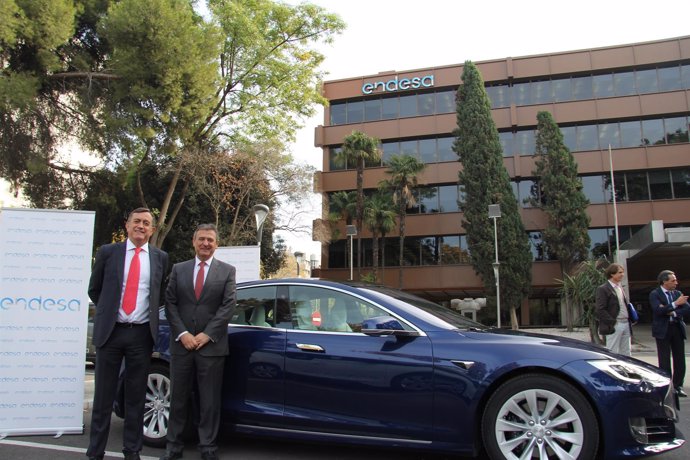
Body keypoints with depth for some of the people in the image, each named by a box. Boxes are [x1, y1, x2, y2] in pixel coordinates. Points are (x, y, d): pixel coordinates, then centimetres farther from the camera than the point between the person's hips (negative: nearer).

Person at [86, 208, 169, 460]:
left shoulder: (160, 258, 6)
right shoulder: (107, 252, 3)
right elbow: (94, 290, 12)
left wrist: (150, 314, 8)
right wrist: (110, 311, 11)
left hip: (142, 334, 1)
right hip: (110, 332, -1)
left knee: (136, 396, 8)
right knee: (104, 394, 7)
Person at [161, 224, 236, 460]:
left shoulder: (227, 271, 4)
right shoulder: (178, 269, 9)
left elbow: (228, 305, -4)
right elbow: (170, 303, 3)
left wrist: (207, 334, -11)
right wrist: (182, 333, -9)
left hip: (212, 345, -2)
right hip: (181, 343, 2)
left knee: (210, 399, 5)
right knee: (178, 397, 9)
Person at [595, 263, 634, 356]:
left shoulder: (620, 288, 17)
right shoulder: (603, 289, -8)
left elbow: (625, 306, 22)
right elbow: (600, 310, -13)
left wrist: (630, 324, 13)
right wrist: (613, 322, -18)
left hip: (626, 324, 8)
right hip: (614, 326, -8)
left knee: (626, 354, 11)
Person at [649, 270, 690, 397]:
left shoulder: (678, 293, 11)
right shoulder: (655, 294, -4)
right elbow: (658, 310, -19)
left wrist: (673, 312, -14)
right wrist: (675, 304, -22)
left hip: (677, 329, 5)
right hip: (663, 330, -5)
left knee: (680, 359, 6)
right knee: (664, 360, 1)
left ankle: (678, 386, 16)